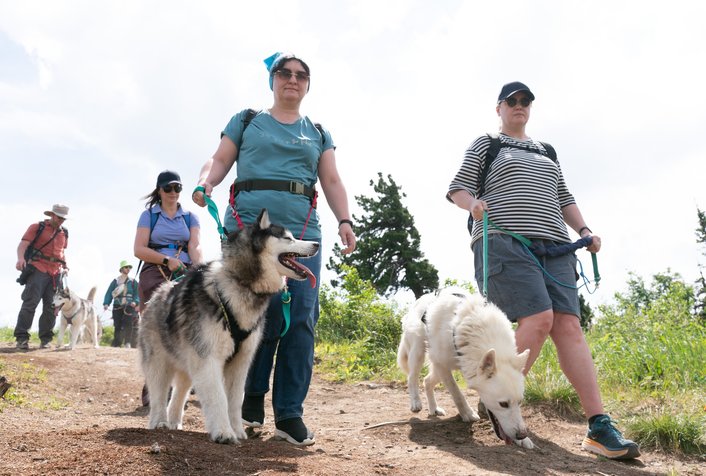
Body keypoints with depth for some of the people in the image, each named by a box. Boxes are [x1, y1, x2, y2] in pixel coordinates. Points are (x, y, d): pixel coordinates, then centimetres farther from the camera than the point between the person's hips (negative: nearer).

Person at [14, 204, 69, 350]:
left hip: (55, 273, 5)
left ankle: (45, 339, 8)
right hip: (38, 270, -5)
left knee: (51, 307, 2)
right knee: (30, 302, -13)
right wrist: (21, 258, -28)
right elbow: (23, 244, -9)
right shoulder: (37, 227, 2)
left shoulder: (64, 233, 18)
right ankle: (22, 338, -12)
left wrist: (64, 265, 17)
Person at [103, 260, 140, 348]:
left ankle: (128, 343, -11)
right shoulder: (115, 281, 11)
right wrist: (106, 303, -9)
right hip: (117, 307, 1)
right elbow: (109, 293, 4)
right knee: (118, 326, -1)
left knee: (128, 324, -15)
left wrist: (135, 302, -14)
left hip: (129, 307, -1)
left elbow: (137, 294, 5)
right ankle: (116, 344, 2)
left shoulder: (133, 282, 11)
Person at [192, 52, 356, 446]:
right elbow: (220, 161, 9)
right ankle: (252, 396, 16)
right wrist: (205, 182, -13)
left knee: (300, 319, -6)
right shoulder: (246, 121, 17)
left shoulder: (318, 133, 22)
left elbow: (332, 182, 15)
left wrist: (345, 221, 0)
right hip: (249, 226, -1)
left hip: (302, 231, 2)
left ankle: (290, 413, 1)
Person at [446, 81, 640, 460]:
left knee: (568, 325, -8)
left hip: (553, 246, 5)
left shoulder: (546, 152, 29)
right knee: (539, 319, -21)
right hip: (505, 242, -5)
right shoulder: (485, 145, 14)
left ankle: (599, 428, -11)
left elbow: (564, 198, 29)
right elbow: (457, 189, 6)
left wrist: (584, 230, 12)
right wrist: (473, 204, -16)